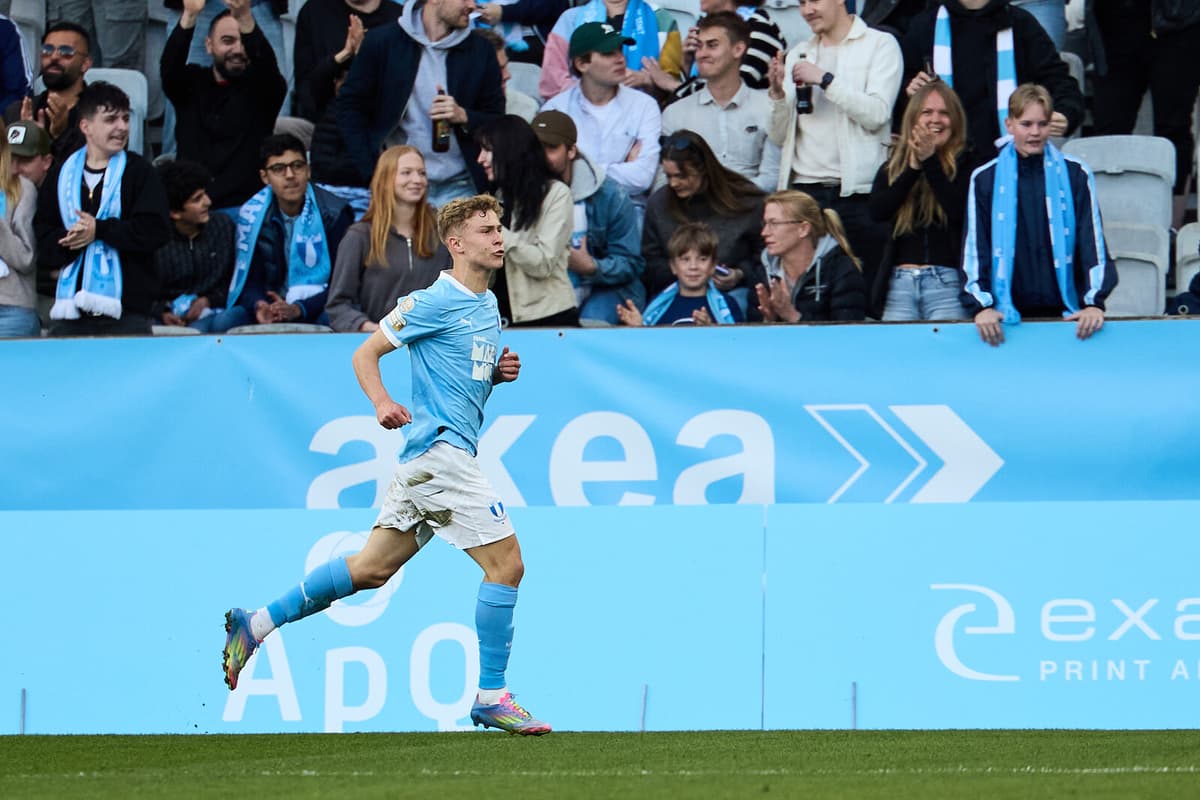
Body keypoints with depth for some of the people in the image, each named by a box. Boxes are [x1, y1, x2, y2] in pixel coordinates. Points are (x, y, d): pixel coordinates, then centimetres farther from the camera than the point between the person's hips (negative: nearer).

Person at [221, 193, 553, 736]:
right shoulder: (435, 302, -10)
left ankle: (257, 624, 18)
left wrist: (499, 372, 7)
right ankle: (491, 695, -5)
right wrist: (382, 402, -25)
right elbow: (365, 353, -7)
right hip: (439, 448, -9)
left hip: (427, 459, 9)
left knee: (371, 569, 12)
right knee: (506, 563, -10)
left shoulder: (487, 305, 17)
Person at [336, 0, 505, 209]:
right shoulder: (382, 42, 0)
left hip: (459, 189, 1)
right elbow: (351, 107, 4)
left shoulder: (480, 50, 3)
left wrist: (463, 117, -14)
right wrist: (373, 172, -4)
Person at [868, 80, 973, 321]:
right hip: (900, 280, 3)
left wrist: (930, 162, -11)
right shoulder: (894, 165, 14)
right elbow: (878, 211, -1)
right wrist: (913, 168, -7)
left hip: (947, 280, -3)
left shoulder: (964, 163, 5)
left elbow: (960, 211, -11)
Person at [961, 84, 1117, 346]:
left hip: (1065, 312, 0)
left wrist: (1094, 303, -9)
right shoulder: (985, 179, 5)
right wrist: (981, 306, -11)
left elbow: (1094, 243, 3)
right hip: (1007, 317, 0)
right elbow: (974, 248, 2)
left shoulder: (1075, 175, 6)